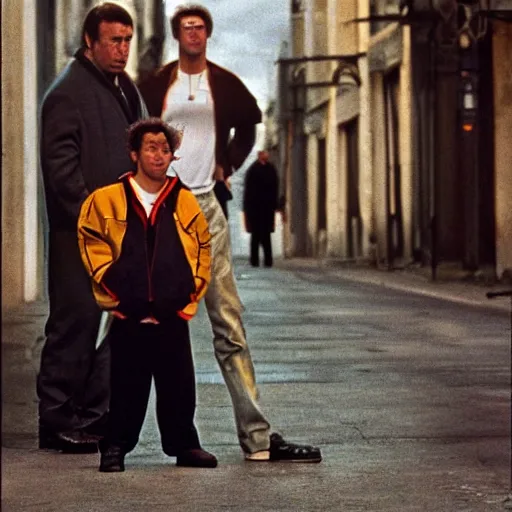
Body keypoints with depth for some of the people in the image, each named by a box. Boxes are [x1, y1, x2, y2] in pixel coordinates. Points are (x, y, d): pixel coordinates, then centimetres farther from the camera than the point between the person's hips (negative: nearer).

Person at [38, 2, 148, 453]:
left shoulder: (125, 89, 18)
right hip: (79, 234, -9)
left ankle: (92, 414, 17)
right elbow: (60, 164, -17)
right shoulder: (69, 92, -10)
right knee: (75, 322, -5)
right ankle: (58, 420, 3)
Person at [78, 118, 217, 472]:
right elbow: (92, 243, 6)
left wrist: (193, 288, 6)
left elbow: (203, 249, 14)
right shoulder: (107, 200, 1)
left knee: (179, 385, 7)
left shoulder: (185, 203, 7)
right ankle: (116, 447, 12)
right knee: (127, 386, 3)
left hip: (173, 316, 2)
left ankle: (184, 445, 18)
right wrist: (109, 283, -1)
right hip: (128, 315, -2)